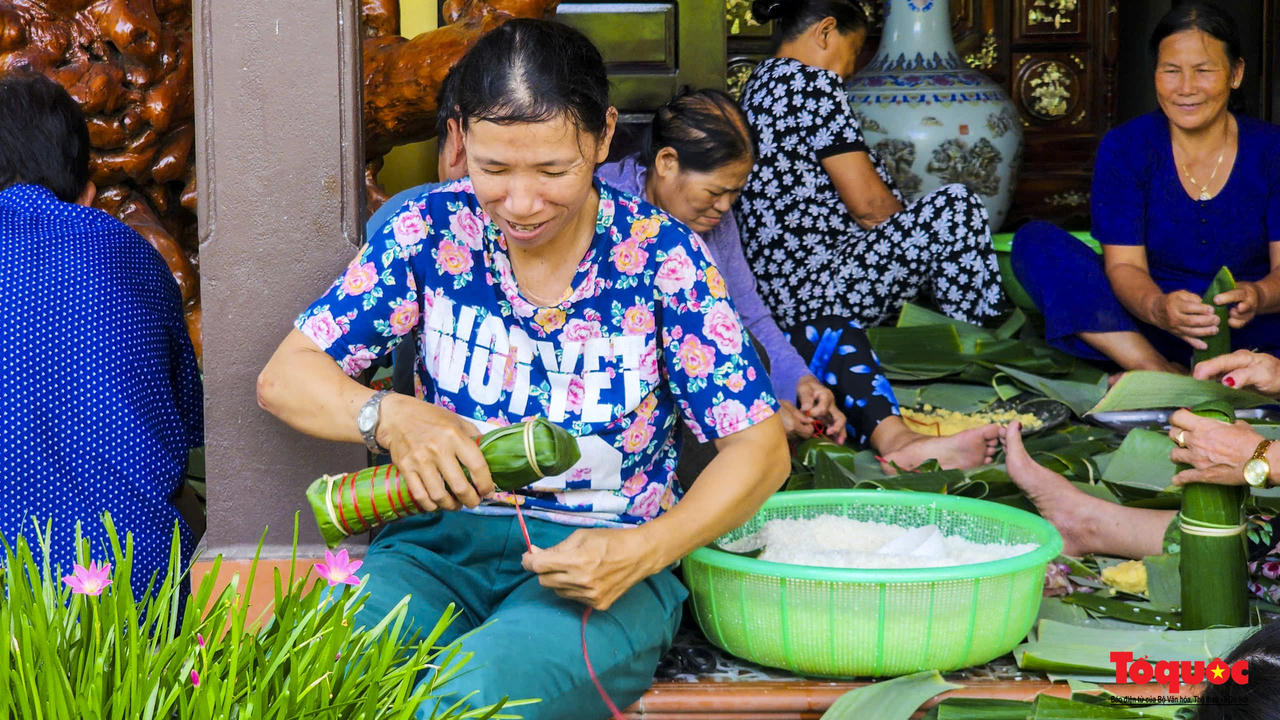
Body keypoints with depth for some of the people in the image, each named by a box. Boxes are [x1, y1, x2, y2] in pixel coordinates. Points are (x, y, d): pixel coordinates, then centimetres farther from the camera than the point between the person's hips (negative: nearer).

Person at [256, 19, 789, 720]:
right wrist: (389, 417, -20)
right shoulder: (431, 232, 1)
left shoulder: (660, 255, -4)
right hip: (439, 544, 2)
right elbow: (284, 377, 2)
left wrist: (643, 551, -21)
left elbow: (759, 446, -3)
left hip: (599, 560, -1)